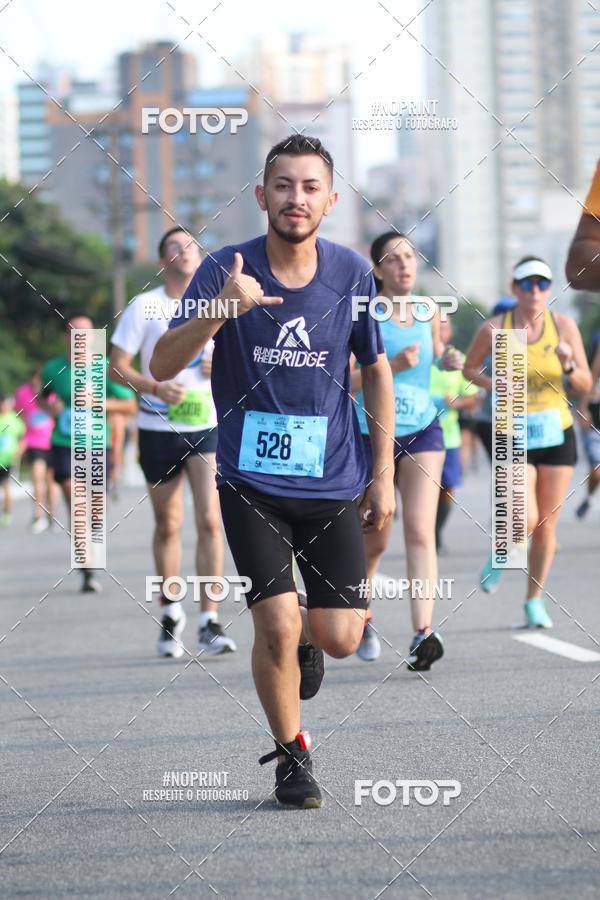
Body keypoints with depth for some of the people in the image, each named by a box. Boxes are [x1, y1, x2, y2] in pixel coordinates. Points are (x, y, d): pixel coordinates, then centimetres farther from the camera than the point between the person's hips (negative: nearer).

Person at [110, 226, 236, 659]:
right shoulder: (144, 307, 0)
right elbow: (116, 366, -2)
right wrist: (155, 388, -18)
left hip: (207, 428, 0)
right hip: (158, 430, 0)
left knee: (210, 522, -11)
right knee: (168, 526, 8)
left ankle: (210, 623, -11)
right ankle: (171, 613, 25)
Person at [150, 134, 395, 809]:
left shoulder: (352, 274, -1)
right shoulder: (225, 270, -8)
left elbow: (376, 372, 10)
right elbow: (161, 367, -14)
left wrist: (383, 475, 7)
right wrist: (220, 309, -31)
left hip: (333, 483, 2)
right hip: (251, 481, -2)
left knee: (340, 638, -4)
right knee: (276, 624, -13)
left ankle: (303, 641, 35)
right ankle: (290, 756, 11)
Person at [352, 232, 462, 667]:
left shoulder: (428, 311, 5)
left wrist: (449, 359, 5)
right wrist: (392, 365, -26)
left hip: (422, 431, 3)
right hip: (372, 432, -2)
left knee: (421, 533, -13)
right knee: (375, 541, 8)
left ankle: (423, 633, -21)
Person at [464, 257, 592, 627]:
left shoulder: (564, 326, -3)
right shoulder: (494, 329, -6)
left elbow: (585, 385, 1)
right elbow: (470, 368, 10)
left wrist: (569, 365, -19)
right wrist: (493, 384, -9)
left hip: (557, 433, 2)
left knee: (547, 525, 5)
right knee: (525, 521, -15)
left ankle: (535, 600, 20)